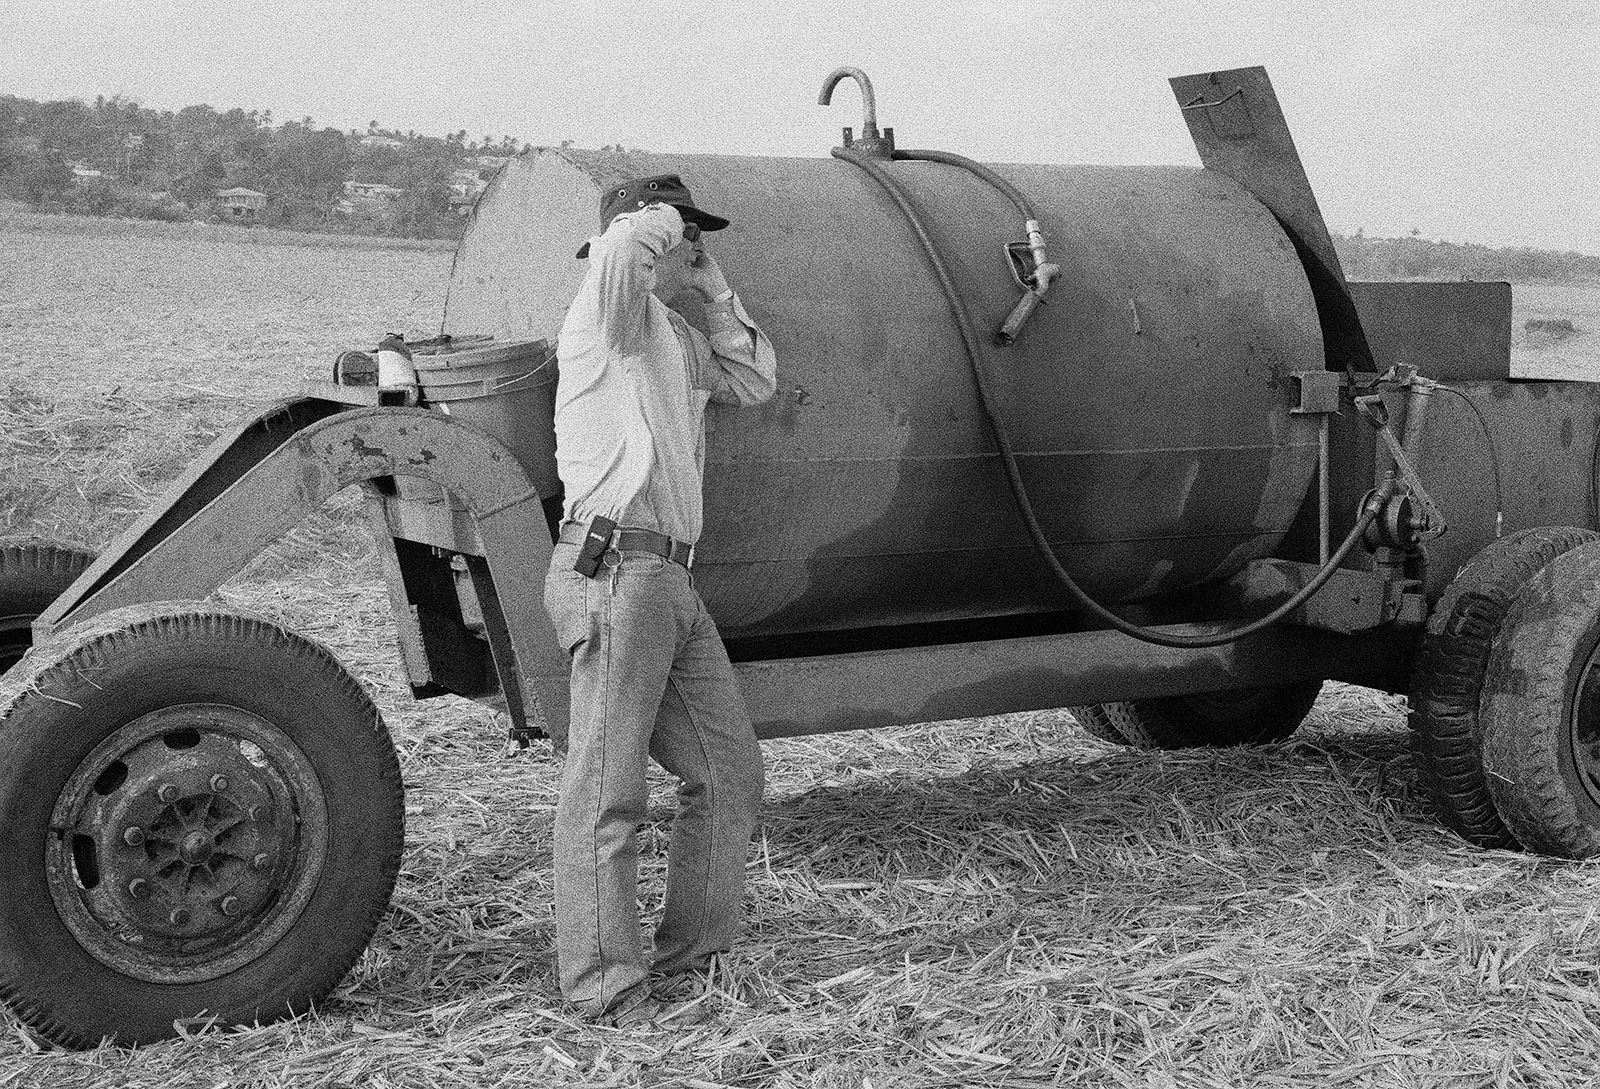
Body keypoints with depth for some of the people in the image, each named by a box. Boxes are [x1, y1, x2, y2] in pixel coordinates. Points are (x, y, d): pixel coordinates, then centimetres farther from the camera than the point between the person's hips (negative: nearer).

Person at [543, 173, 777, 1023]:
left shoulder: (671, 336, 23)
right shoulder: (608, 315, -4)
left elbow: (754, 382, 28)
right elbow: (623, 248, -24)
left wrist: (716, 293, 21)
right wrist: (664, 216, -3)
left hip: (671, 580, 10)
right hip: (614, 567, -10)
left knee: (728, 775, 11)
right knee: (607, 792, -5)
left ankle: (690, 958, 22)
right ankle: (604, 986, 1)